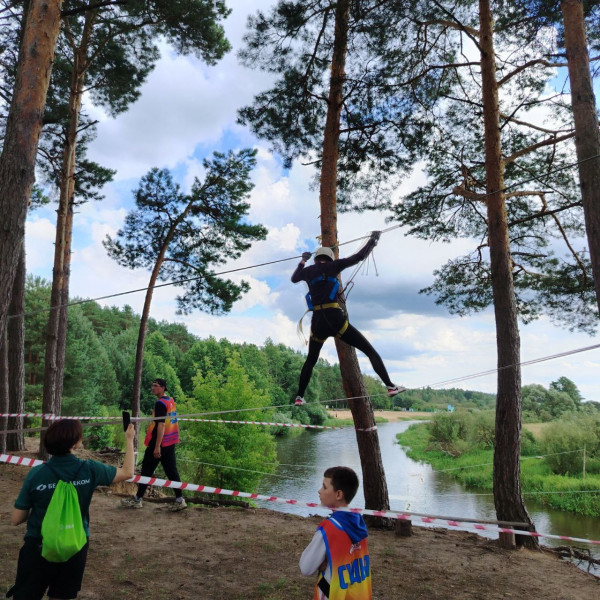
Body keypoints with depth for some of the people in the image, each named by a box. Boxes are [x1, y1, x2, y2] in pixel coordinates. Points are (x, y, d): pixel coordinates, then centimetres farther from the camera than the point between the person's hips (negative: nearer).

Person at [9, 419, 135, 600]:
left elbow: (16, 519, -7)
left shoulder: (36, 474, -16)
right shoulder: (89, 470, -15)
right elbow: (128, 472, 1)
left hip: (38, 548, -1)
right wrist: (130, 439, 11)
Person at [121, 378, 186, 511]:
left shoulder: (160, 403, -16)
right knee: (171, 471, 8)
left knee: (146, 470, 6)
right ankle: (179, 500, 6)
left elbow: (161, 425, -21)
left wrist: (157, 447, -22)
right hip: (170, 442, 8)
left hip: (158, 443, -8)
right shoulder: (171, 400, 10)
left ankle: (137, 500, 18)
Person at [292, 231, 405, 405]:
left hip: (317, 323, 4)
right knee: (370, 351, 1)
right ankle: (390, 386, -9)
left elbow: (293, 279, 37)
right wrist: (372, 240, 19)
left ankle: (299, 397, 25)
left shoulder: (308, 271, 15)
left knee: (310, 361, 25)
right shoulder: (332, 266, 6)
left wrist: (302, 261, 49)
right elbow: (359, 257, 5)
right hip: (335, 320, -4)